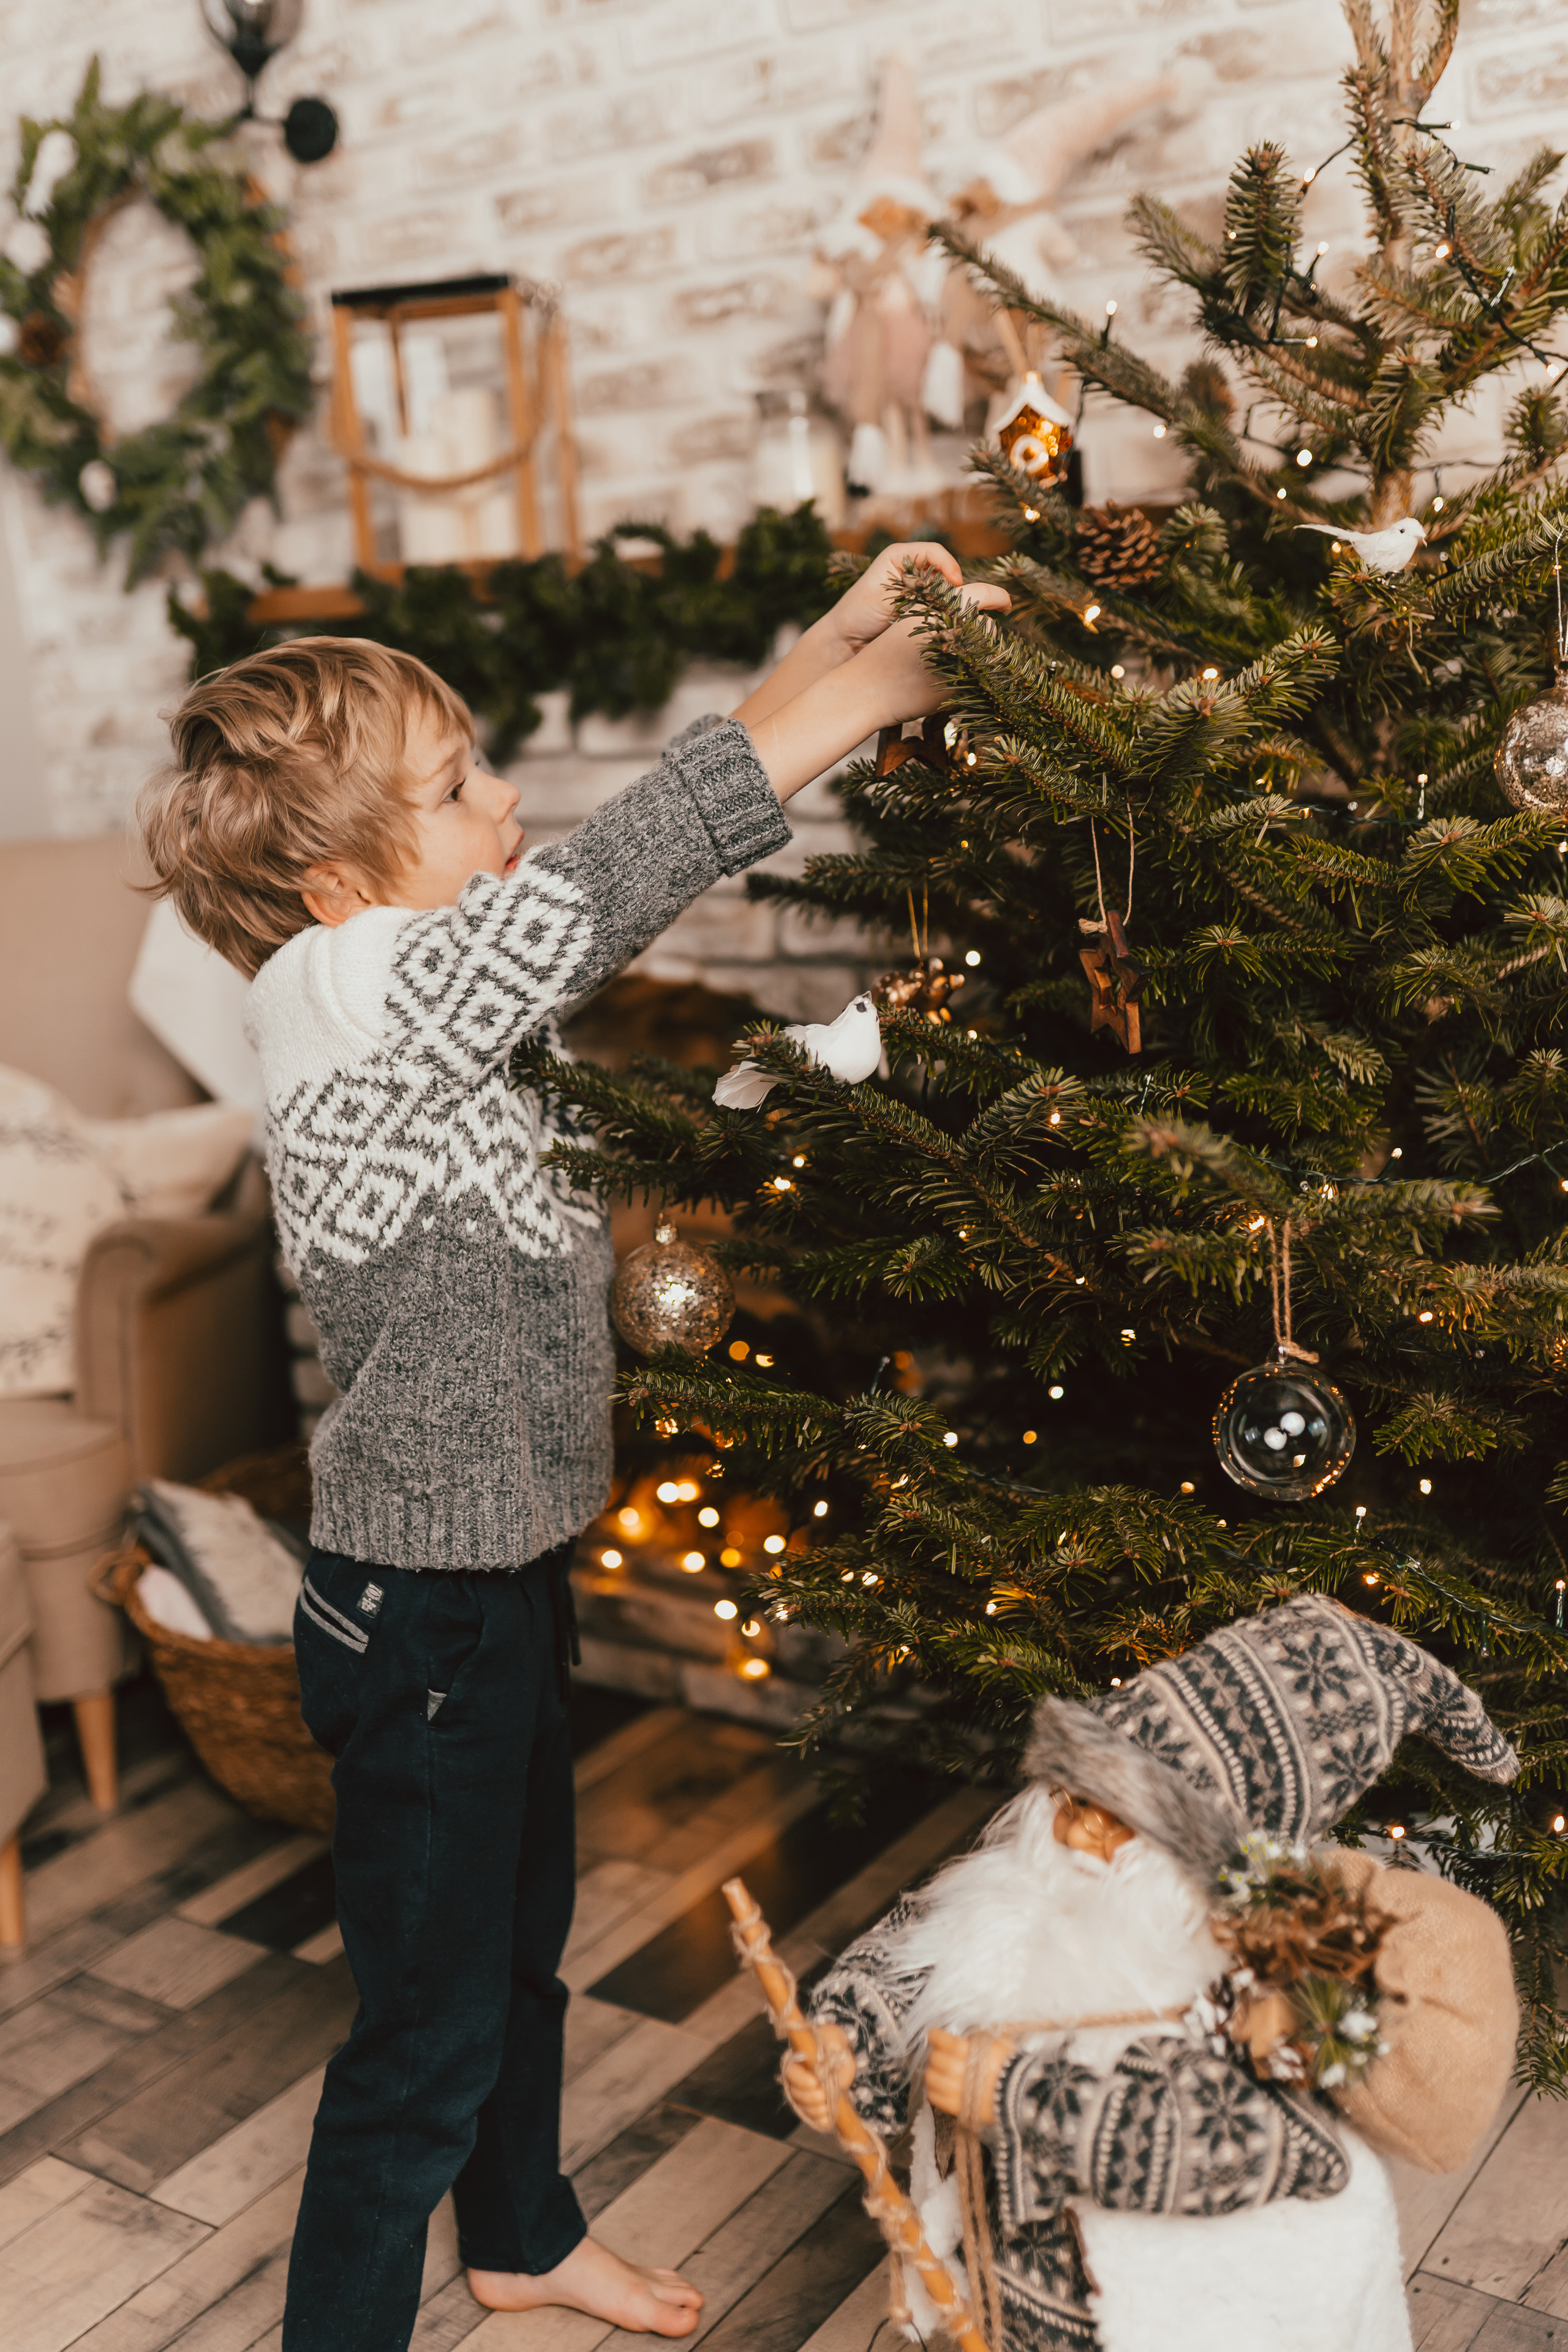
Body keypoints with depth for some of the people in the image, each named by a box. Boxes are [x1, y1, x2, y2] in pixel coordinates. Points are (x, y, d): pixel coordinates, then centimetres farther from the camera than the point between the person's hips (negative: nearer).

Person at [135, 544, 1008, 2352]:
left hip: (501, 1575, 10)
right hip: (424, 1616, -10)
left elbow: (624, 851, 5)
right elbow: (608, 876, -32)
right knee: (433, 2022, 7)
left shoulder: (412, 991, 2)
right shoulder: (359, 1007, -24)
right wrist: (853, 699, -26)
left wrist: (828, 641, 0)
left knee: (523, 1931, 28)